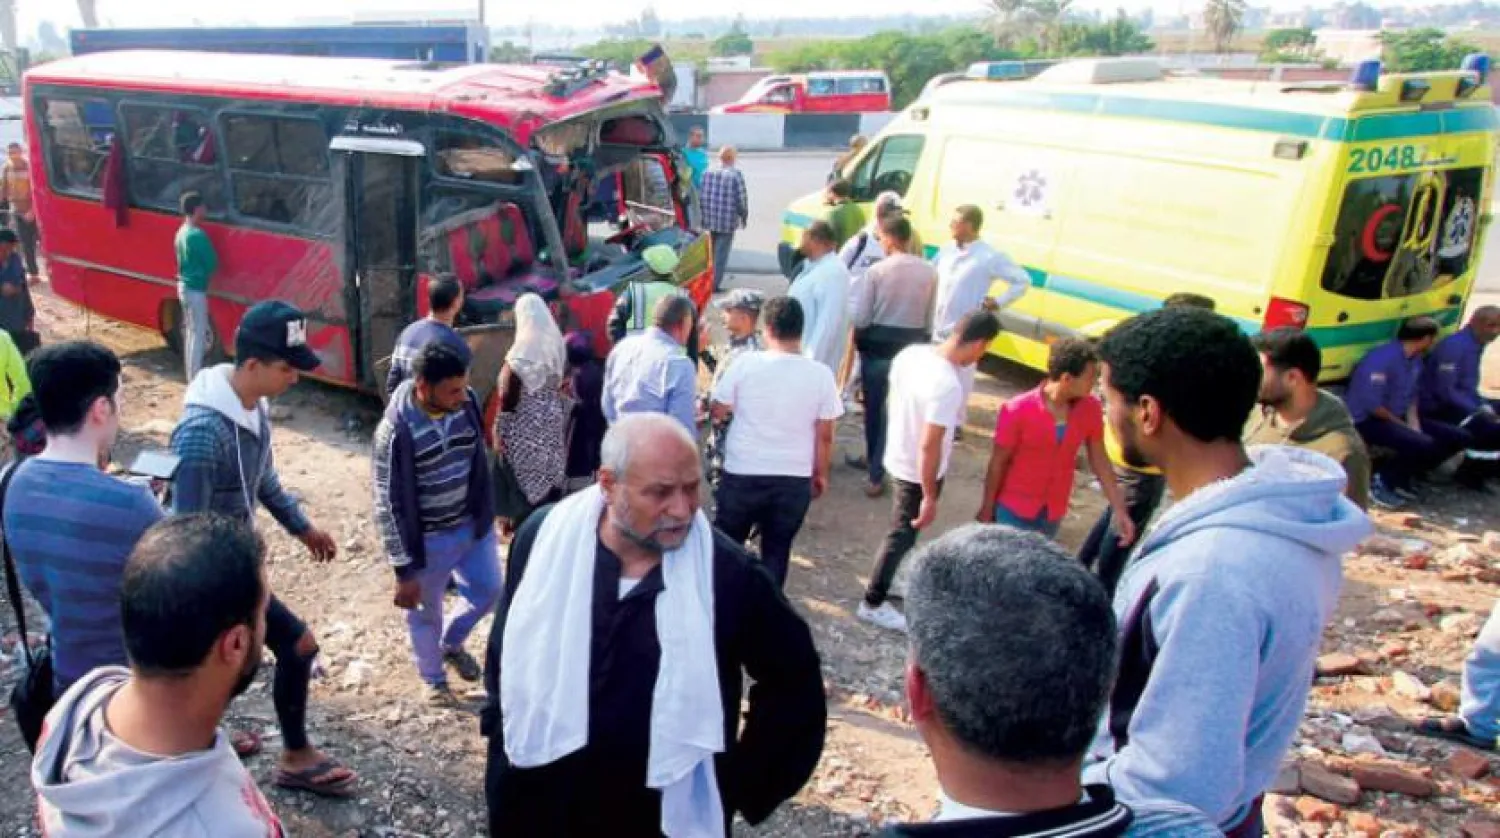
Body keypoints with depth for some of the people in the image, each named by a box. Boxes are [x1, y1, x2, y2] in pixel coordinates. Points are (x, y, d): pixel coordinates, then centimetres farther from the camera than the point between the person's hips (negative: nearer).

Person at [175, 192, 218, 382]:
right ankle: (195, 380, -3)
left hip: (184, 285, 10)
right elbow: (212, 264, -14)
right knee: (198, 334, -5)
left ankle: (192, 376, 23)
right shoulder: (197, 235, -20)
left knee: (190, 331, 16)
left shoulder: (181, 232, 10)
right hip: (195, 288, -10)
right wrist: (206, 274, 5)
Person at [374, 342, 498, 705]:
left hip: (474, 523, 5)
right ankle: (433, 679, 41)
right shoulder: (397, 430, -27)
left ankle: (451, 643, 46)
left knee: (489, 591, 18)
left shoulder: (467, 403, -12)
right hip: (428, 539, -5)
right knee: (426, 613, 15)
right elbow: (390, 505, -20)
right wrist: (404, 570, -17)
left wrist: (487, 514, 12)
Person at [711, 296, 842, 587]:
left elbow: (718, 411, -1)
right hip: (795, 479, 1)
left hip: (742, 473, -1)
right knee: (777, 550, 15)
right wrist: (820, 474, 12)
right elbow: (824, 436, -2)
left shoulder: (745, 363, -11)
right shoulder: (821, 374, -7)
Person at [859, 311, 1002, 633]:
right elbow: (929, 446, -30)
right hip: (918, 472, -8)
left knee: (903, 533, 27)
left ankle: (891, 580, 46)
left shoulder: (911, 353, -8)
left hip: (896, 458, 8)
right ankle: (873, 604, 27)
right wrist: (930, 498, -21)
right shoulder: (948, 385, -32)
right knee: (902, 536, 11)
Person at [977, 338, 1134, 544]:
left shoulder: (1091, 409, -9)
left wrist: (1120, 511, -1)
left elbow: (1099, 460, 2)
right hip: (1013, 511, -4)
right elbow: (998, 464, -10)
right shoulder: (1017, 410, -20)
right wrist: (987, 509, -3)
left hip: (1053, 514, 4)